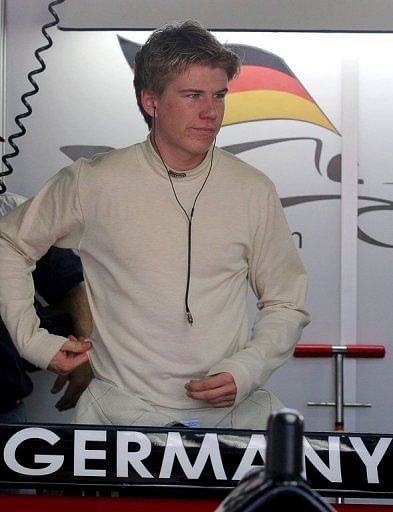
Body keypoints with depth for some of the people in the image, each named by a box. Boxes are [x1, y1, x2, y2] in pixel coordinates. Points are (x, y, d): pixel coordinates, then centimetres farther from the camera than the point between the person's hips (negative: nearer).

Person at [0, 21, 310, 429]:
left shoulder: (253, 191, 3)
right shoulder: (92, 183, -1)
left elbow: (286, 306, 11)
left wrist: (245, 372, -6)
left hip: (231, 411, 2)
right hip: (122, 408, -1)